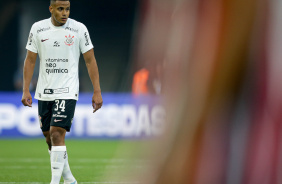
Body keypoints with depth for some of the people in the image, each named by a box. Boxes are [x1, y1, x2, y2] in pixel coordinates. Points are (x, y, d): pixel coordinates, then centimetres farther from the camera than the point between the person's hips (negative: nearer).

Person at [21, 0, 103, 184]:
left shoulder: (79, 29, -4)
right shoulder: (38, 28, 2)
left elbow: (90, 60, 0)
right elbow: (30, 60, 7)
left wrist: (97, 92, -4)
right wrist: (26, 90, 0)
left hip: (67, 92, -4)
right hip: (44, 92, 4)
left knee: (57, 134, -17)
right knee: (50, 138, 9)